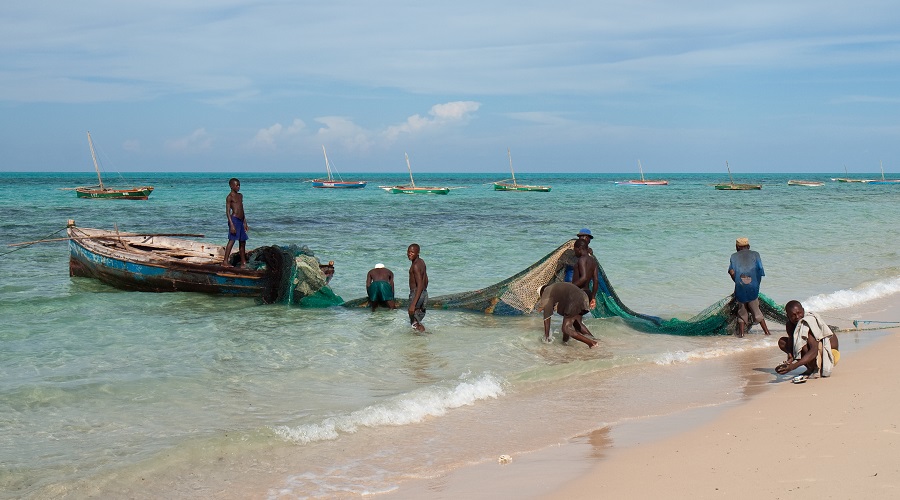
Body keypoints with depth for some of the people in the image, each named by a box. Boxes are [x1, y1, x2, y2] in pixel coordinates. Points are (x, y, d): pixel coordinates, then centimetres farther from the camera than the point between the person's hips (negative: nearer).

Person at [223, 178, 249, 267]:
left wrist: (245, 223, 20)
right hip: (234, 219, -8)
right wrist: (231, 225, -19)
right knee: (232, 240, -12)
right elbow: (227, 212, -11)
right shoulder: (230, 197, -6)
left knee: (242, 242, 9)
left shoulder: (240, 195, 17)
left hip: (241, 220, 8)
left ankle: (243, 262, 13)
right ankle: (225, 261, -11)